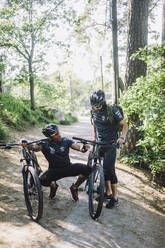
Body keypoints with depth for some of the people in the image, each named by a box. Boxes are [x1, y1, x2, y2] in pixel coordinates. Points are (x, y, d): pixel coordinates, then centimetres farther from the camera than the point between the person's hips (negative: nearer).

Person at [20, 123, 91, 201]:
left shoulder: (66, 141, -11)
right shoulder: (45, 143, -14)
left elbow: (78, 147, -21)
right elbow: (36, 147, -34)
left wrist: (83, 148, -45)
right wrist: (27, 145, -56)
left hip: (68, 167, 1)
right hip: (54, 170, -1)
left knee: (87, 169, -22)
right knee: (42, 181, -31)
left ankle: (74, 188, 7)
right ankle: (53, 185, 9)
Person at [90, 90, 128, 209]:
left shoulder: (112, 110, -16)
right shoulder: (94, 111, 2)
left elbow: (125, 125, -9)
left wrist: (122, 137, -24)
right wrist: (95, 139, 18)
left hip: (110, 145, -6)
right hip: (99, 144, 6)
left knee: (110, 169, -10)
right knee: (103, 169, 10)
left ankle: (115, 198, 1)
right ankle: (108, 193, 25)